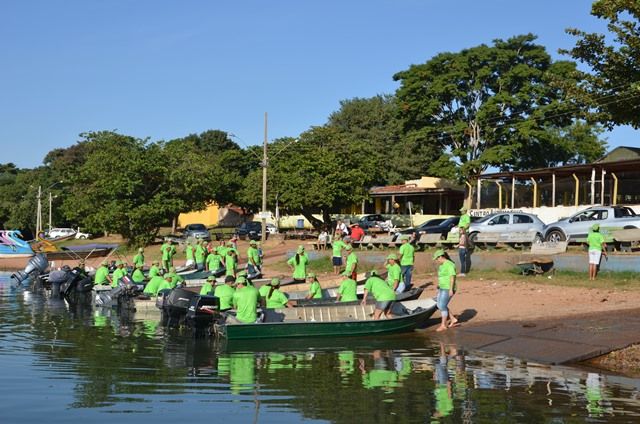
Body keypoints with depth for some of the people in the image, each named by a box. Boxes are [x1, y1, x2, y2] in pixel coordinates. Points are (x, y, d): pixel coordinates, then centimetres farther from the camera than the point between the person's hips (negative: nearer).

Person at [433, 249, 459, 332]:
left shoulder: (449, 264, -16)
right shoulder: (441, 265, 14)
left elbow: (452, 277, -21)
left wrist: (451, 289, -24)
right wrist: (439, 288, 21)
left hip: (448, 289, -10)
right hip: (442, 288, 10)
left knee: (442, 306, -7)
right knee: (440, 305, 12)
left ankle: (443, 325, 3)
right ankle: (453, 319, 20)